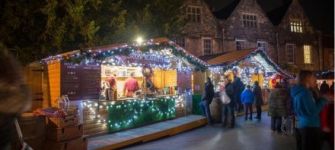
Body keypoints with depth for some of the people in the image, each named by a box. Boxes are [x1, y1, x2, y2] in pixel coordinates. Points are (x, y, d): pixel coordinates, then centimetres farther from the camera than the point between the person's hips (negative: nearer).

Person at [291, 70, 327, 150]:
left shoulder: (298, 92, 11)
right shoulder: (305, 92, -18)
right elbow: (313, 111, -21)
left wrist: (317, 98, 13)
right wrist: (323, 100, -9)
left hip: (300, 125, 10)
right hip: (310, 127, -10)